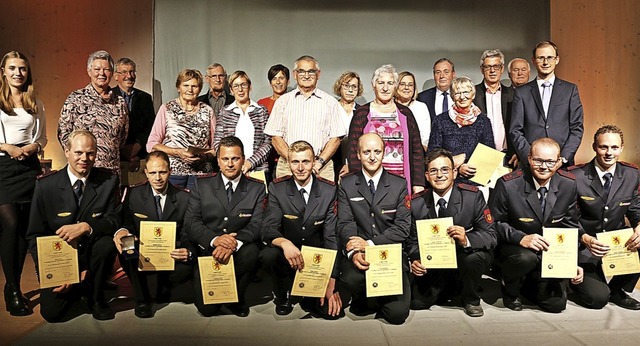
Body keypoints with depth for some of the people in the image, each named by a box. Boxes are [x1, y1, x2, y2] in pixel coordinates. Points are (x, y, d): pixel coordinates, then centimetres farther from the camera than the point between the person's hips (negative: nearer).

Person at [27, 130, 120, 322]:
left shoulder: (109, 180, -6)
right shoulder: (46, 185, -5)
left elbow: (115, 220, -10)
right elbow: (35, 235, -3)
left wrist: (85, 227, -30)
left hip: (92, 255, 0)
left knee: (107, 243, -32)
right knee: (51, 312, -18)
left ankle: (96, 298, -4)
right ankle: (77, 292, 20)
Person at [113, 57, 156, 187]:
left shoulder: (145, 98, 14)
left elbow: (151, 126, 8)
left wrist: (138, 145, -6)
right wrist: (122, 149, -8)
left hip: (141, 159, 3)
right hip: (115, 159, -2)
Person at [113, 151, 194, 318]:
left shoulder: (184, 197, -3)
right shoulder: (133, 194, -1)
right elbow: (126, 223, 1)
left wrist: (188, 252, -26)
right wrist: (121, 231, -26)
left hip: (171, 255, 0)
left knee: (187, 269, -32)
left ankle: (163, 287, 9)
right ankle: (142, 299, -6)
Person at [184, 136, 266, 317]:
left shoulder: (257, 188, 1)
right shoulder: (202, 184, 3)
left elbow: (257, 225, -9)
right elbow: (190, 222, -4)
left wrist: (233, 244, -28)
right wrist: (214, 239, -23)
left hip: (239, 251, 1)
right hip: (207, 251, 0)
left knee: (251, 251, -34)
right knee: (207, 308, -15)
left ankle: (237, 297, -4)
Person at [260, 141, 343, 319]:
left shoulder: (329, 190, -8)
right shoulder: (277, 188, -7)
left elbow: (331, 237, -10)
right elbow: (268, 229, -13)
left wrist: (331, 283, -15)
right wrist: (284, 243, -39)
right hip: (288, 254, 1)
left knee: (333, 311, -19)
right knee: (268, 255, -33)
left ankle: (309, 298, 17)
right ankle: (284, 296, -2)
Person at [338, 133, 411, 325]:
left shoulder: (399, 184, 4)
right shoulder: (346, 184, 6)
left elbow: (403, 227, -3)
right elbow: (345, 224, -3)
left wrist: (371, 244, -15)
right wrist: (353, 252, -22)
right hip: (359, 255, 0)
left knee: (397, 314, -14)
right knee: (352, 279, -33)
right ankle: (362, 300, 6)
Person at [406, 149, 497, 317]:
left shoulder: (473, 196, -13)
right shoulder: (416, 203, -7)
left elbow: (491, 236, -16)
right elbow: (413, 240, 1)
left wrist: (466, 240, -37)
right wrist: (415, 260, -21)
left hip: (464, 258, -2)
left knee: (475, 256, -34)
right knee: (417, 302, -15)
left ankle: (471, 300, -2)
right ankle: (446, 288, 21)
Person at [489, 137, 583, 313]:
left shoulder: (569, 184, -7)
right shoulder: (508, 184, -20)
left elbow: (570, 226, 4)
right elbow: (494, 222, -12)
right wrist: (520, 238, -29)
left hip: (552, 252, 4)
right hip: (513, 247, -3)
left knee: (556, 304, -7)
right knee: (526, 257, -37)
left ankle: (528, 285, 27)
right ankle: (510, 291, -3)